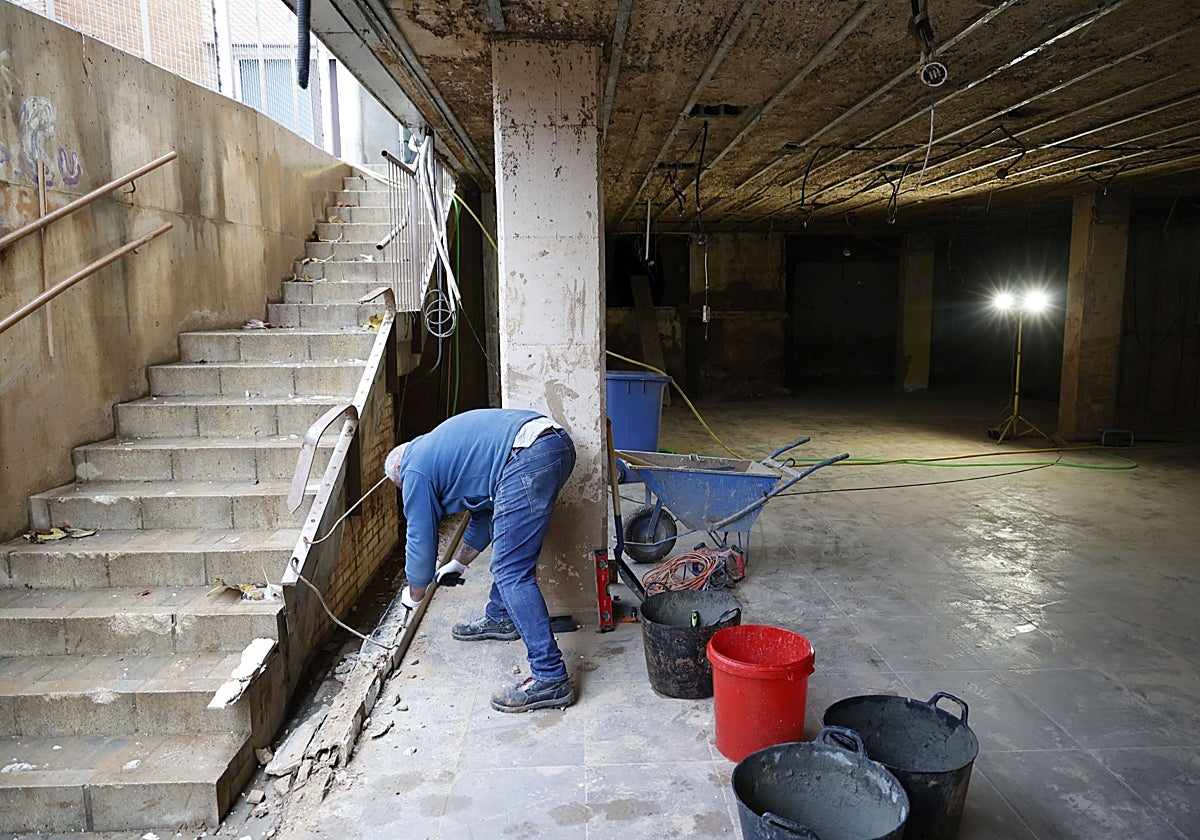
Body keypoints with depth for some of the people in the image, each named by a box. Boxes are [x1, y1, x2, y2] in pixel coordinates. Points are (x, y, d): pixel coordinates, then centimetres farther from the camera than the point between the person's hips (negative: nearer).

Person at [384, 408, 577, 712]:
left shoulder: (416, 469, 10)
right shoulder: (438, 448, 36)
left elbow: (421, 540, 15)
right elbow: (485, 510, 42)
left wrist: (413, 596, 32)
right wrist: (458, 564, 51)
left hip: (527, 458, -10)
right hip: (558, 440, 10)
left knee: (511, 573, -6)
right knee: (507, 541, 29)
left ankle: (551, 678, -6)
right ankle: (500, 617, 45)